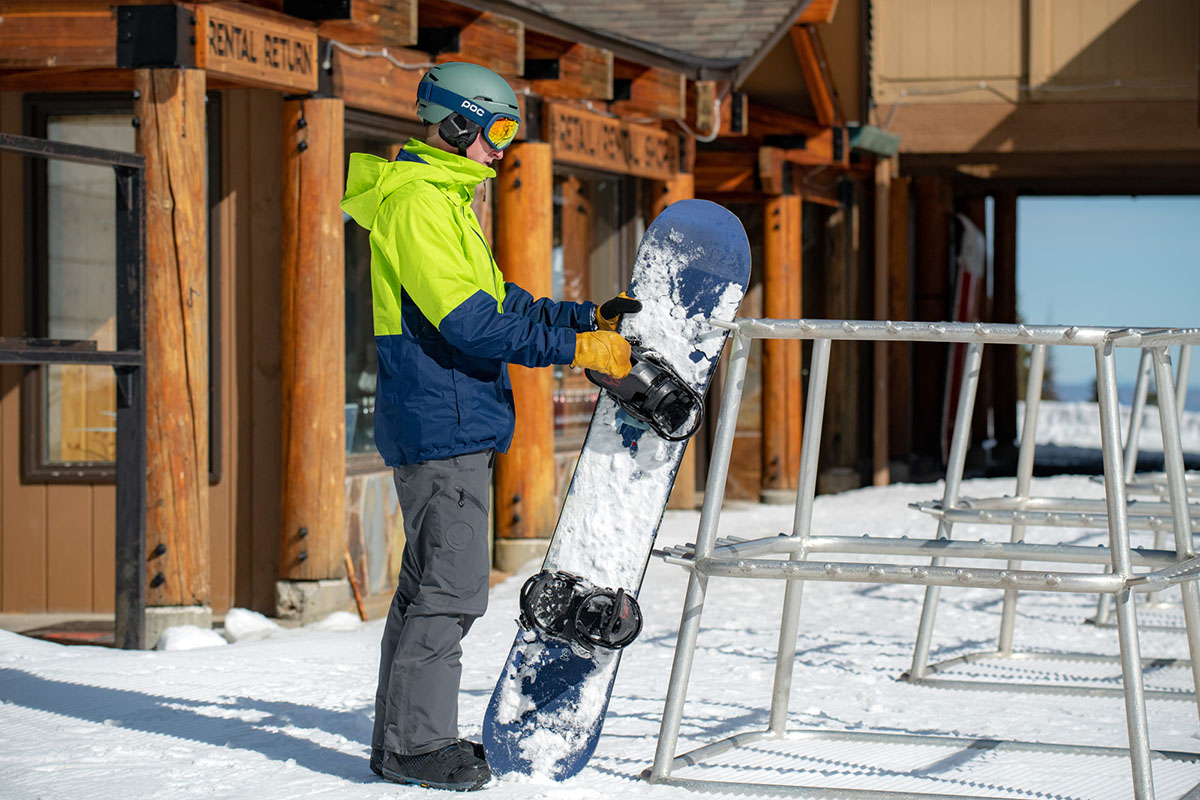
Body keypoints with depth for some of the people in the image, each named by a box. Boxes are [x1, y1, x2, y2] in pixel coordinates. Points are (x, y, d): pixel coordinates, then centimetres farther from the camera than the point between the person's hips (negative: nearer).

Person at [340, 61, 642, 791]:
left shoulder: (446, 202, 20)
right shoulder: (416, 203, -14)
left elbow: (502, 301, 23)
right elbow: (468, 322, -22)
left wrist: (592, 317, 14)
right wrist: (578, 349, -21)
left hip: (457, 424, 11)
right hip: (442, 423, -11)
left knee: (433, 581, 13)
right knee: (453, 586, -9)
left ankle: (405, 736, 20)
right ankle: (415, 742, -3)